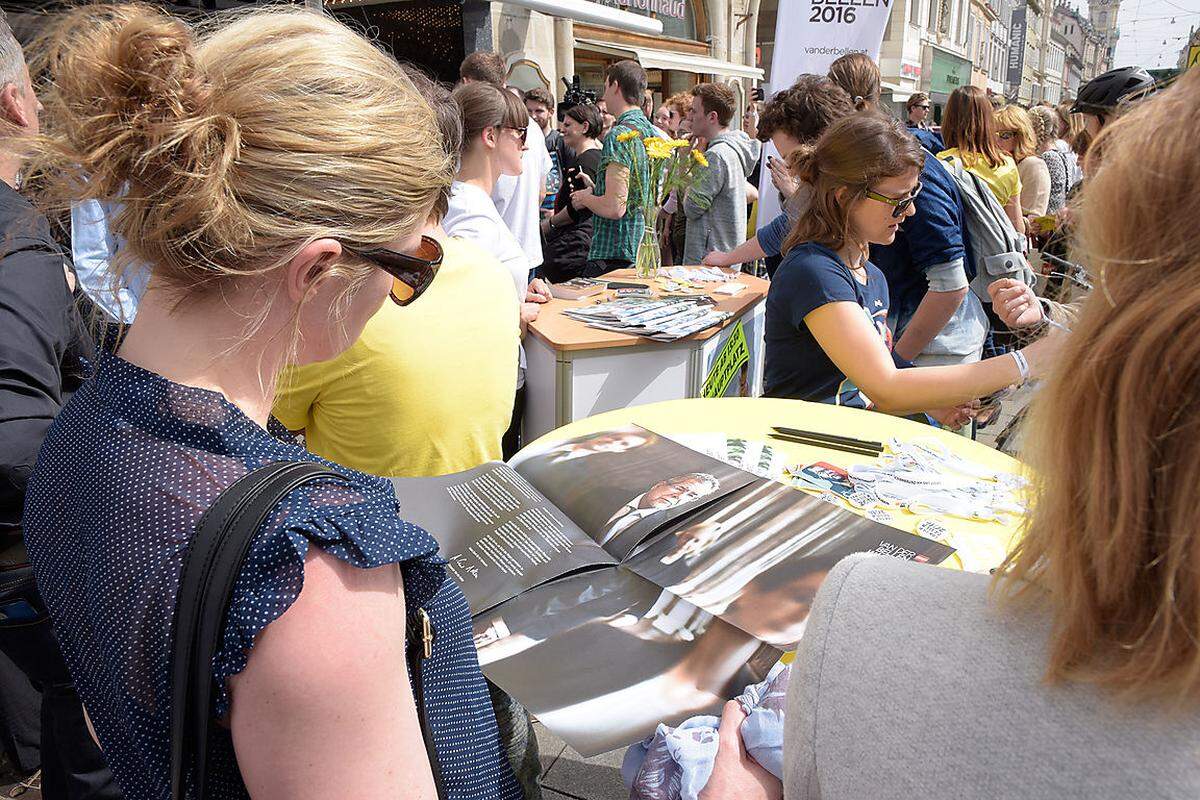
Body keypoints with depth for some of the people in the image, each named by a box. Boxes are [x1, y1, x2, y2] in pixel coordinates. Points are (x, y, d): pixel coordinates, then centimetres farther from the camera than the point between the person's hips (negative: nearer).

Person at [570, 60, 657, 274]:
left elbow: (615, 207, -23)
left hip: (612, 257, -9)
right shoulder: (652, 132, 13)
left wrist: (585, 198, -4)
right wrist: (595, 189, 21)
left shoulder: (619, 134, -16)